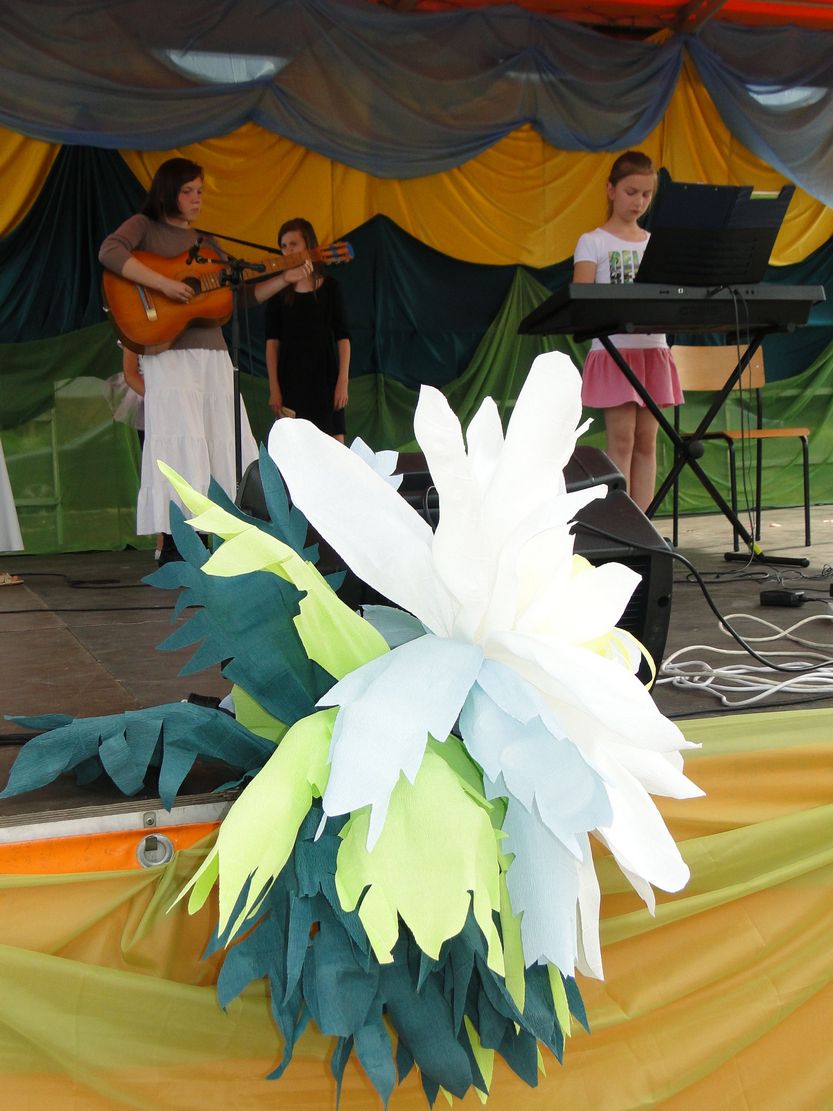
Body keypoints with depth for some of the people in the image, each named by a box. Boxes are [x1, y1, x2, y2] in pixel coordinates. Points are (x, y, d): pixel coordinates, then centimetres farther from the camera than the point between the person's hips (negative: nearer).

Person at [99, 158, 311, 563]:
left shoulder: (206, 244, 21)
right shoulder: (144, 226, 3)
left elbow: (241, 295, 20)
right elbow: (110, 252, -17)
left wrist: (285, 279, 8)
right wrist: (164, 283, -23)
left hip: (212, 352, 6)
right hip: (168, 352, -6)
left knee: (225, 446, 3)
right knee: (181, 446, -10)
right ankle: (172, 545, -4)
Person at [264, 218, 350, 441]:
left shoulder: (329, 287, 5)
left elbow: (343, 337, 4)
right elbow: (272, 342, 2)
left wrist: (343, 381, -3)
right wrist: (274, 388, -5)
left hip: (325, 375, 0)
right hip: (290, 379, 0)